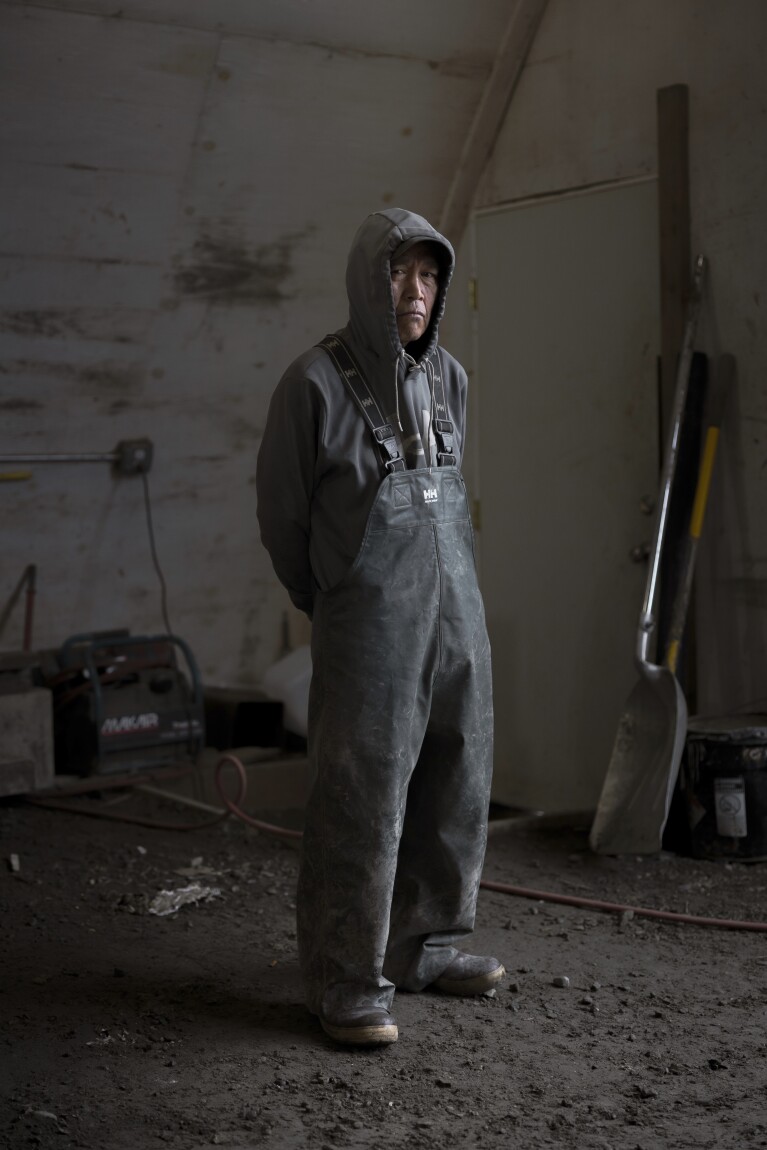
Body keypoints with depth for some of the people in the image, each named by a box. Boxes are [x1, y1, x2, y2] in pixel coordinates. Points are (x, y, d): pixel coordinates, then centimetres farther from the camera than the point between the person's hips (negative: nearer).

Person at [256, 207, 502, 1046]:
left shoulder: (449, 377, 8)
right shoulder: (316, 382, -9)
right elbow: (281, 512, 2)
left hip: (457, 611, 6)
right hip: (368, 625, -6)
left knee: (456, 785, 10)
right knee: (363, 798, -4)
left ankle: (426, 945, 26)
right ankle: (347, 982, 6)